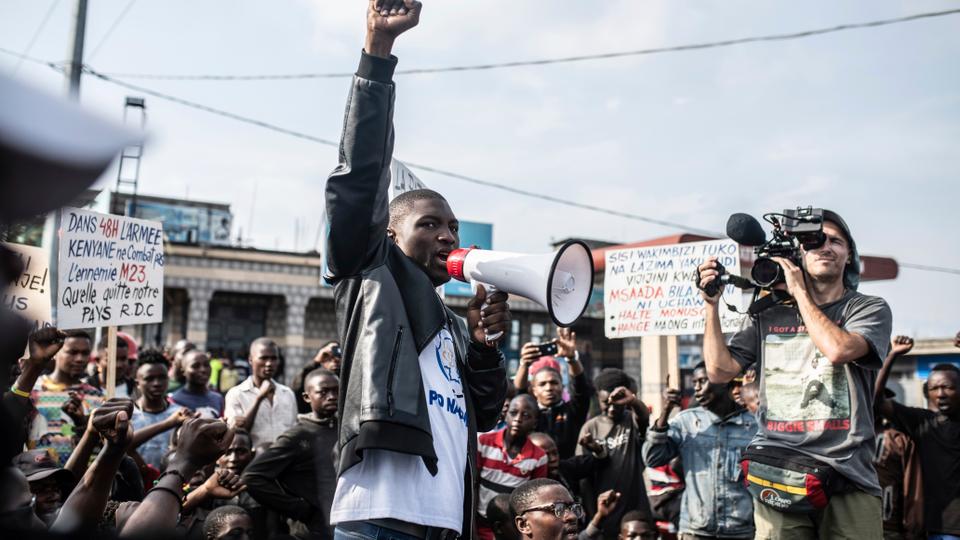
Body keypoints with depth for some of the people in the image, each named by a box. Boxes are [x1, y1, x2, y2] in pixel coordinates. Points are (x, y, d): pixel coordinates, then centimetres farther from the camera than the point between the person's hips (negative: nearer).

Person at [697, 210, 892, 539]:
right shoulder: (769, 316, 15)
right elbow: (720, 370, 9)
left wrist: (800, 293, -2)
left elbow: (838, 349, -14)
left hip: (847, 476, -1)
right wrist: (712, 304, 4)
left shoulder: (869, 309, 8)